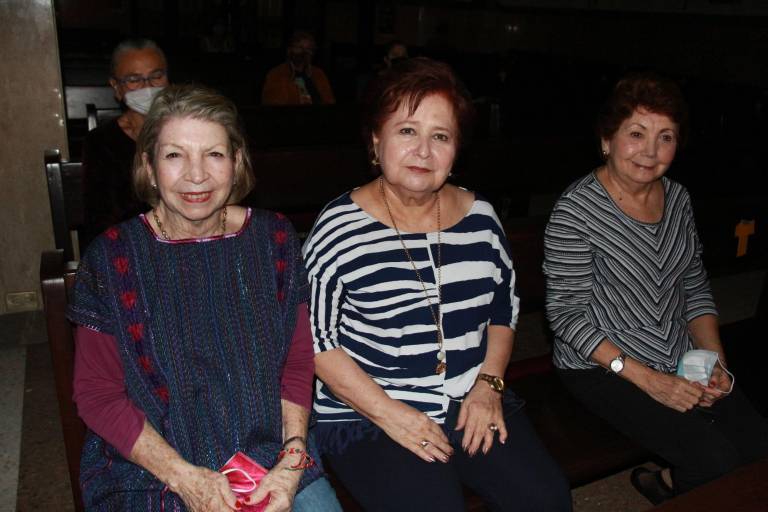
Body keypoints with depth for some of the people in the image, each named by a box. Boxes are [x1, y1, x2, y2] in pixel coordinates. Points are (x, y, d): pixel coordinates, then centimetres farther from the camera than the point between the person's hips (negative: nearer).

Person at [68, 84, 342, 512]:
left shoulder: (274, 238, -1)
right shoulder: (114, 256, -6)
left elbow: (298, 361, 2)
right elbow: (97, 393, -4)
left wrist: (292, 461, -10)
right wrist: (185, 477, -14)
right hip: (150, 472, -1)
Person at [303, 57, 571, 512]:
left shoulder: (481, 217, 5)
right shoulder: (340, 228, -9)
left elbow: (505, 308, 14)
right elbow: (315, 338, -8)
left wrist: (488, 384, 1)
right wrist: (386, 410, -14)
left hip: (475, 404, 4)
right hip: (367, 416, -3)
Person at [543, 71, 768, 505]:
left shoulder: (678, 198, 4)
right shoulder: (576, 211, -18)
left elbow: (695, 287, 12)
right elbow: (566, 315, -17)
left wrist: (715, 361, -1)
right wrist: (646, 379, -20)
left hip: (681, 359, 7)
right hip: (602, 367, -7)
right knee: (718, 460, -15)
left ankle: (667, 478, 19)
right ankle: (668, 486, 17)